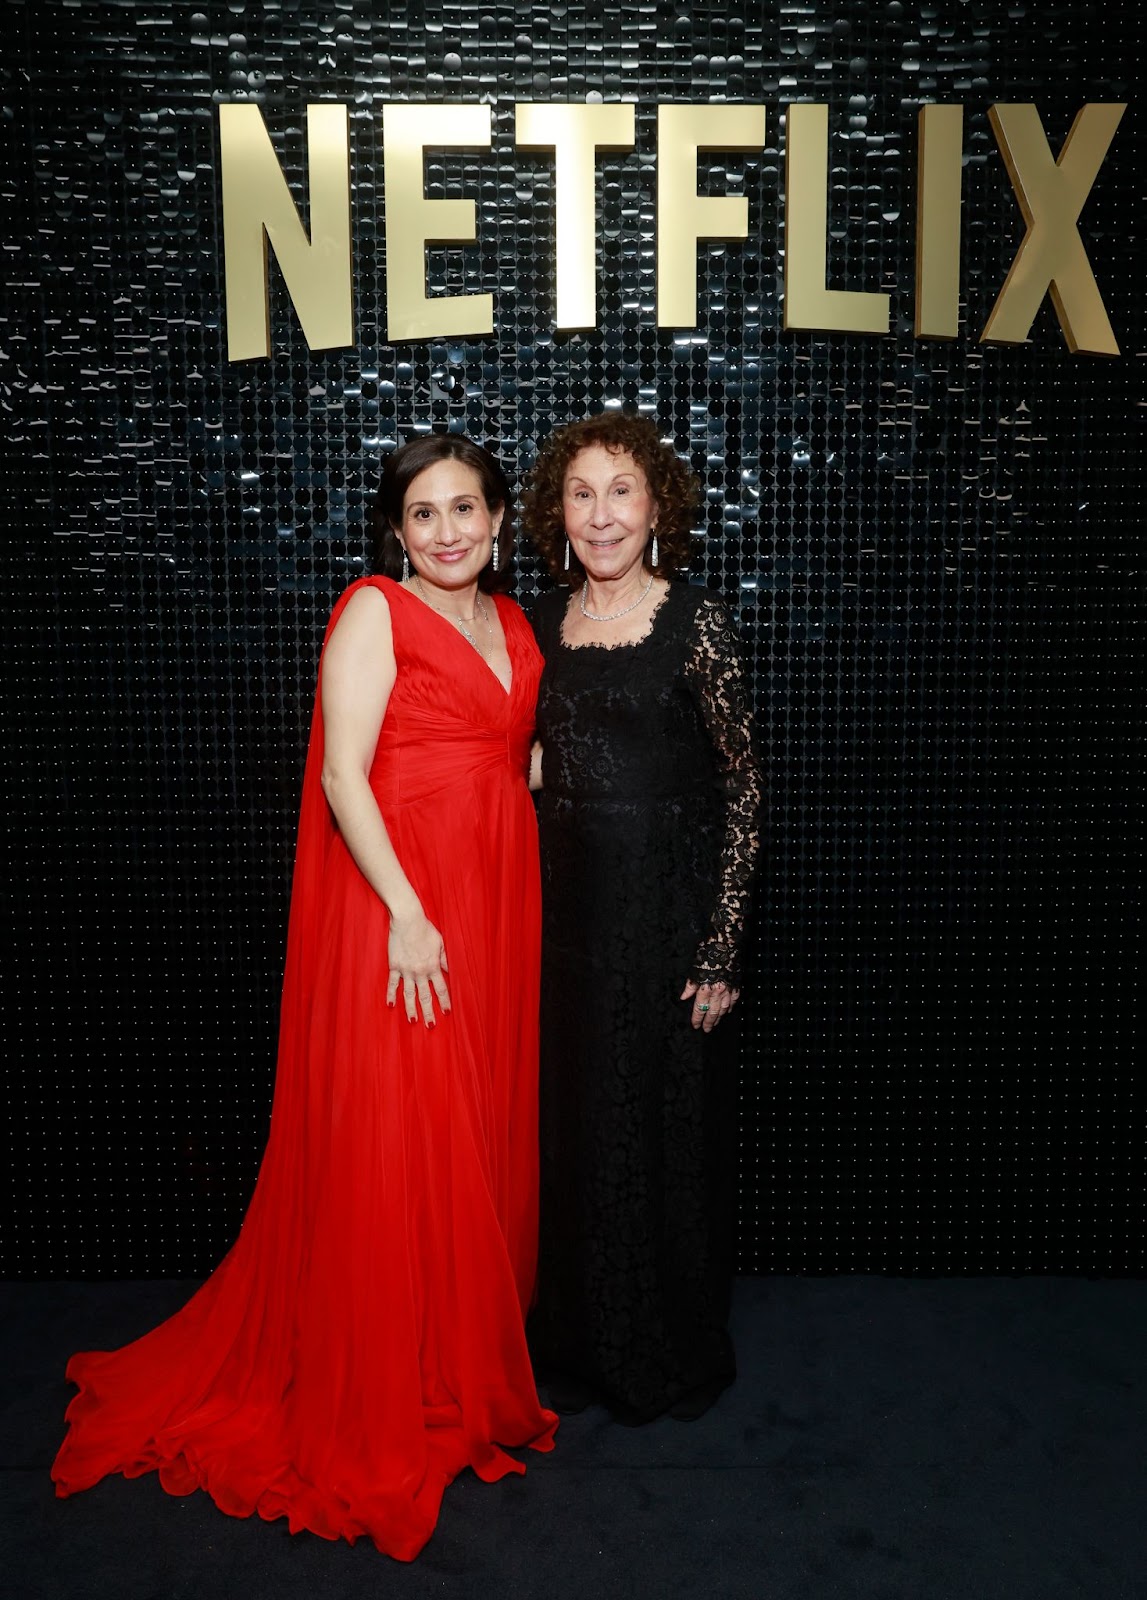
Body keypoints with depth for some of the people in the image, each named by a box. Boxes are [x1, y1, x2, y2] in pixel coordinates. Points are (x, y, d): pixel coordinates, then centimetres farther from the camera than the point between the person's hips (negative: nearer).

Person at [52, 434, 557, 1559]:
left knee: (486, 1141, 12)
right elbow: (344, 776, -13)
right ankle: (383, 1412, 16)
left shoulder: (511, 624, 16)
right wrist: (408, 914, -18)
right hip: (401, 906, -7)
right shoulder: (374, 612, -5)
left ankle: (470, 1367, 31)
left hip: (495, 907, 7)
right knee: (393, 1145, -1)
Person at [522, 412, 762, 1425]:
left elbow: (743, 788, -8)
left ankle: (674, 1359, 28)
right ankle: (581, 1344, 33)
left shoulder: (696, 624, -8)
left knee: (665, 1124, 6)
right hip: (563, 907, 5)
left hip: (665, 908, -4)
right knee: (572, 1126, 13)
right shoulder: (543, 623, 7)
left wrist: (723, 946, -12)